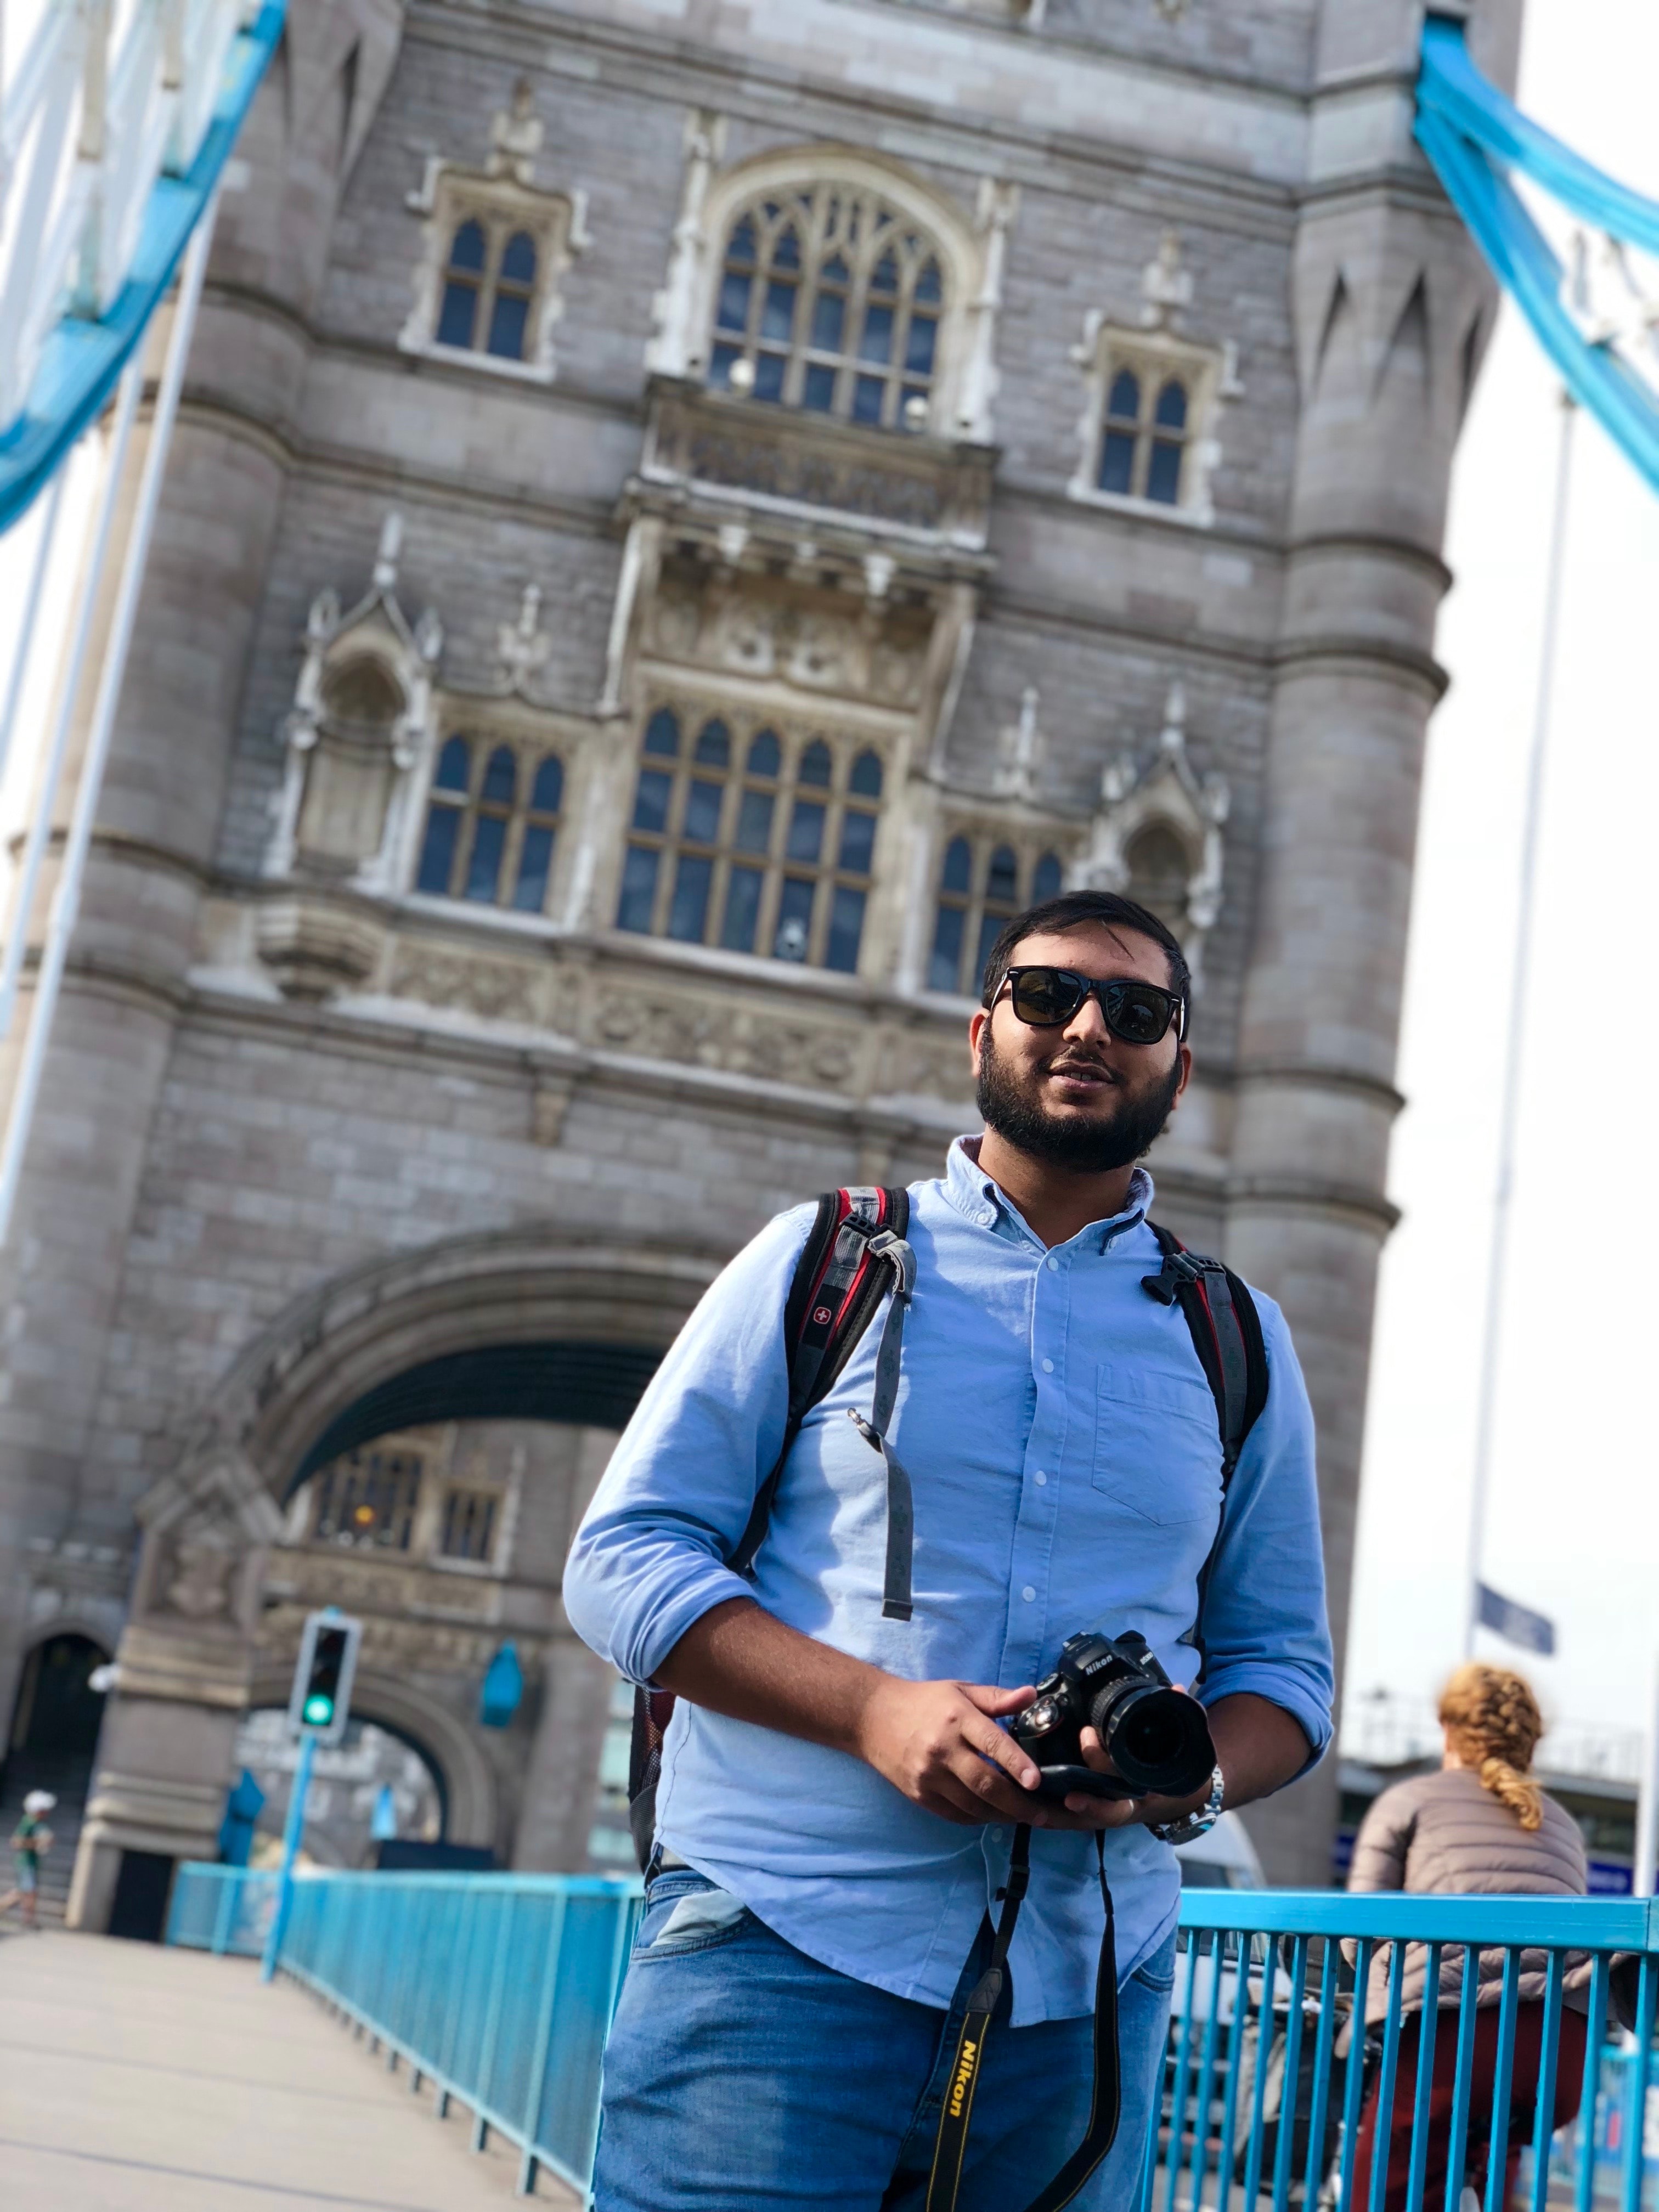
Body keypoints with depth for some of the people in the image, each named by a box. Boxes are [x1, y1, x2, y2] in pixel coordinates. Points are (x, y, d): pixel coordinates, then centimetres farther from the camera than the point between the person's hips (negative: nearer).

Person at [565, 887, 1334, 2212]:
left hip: (1079, 1992, 3)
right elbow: (624, 1558, 2)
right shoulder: (823, 1262, 7)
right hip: (782, 1945, -2)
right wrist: (875, 1710, -14)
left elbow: (1284, 1663, 16)